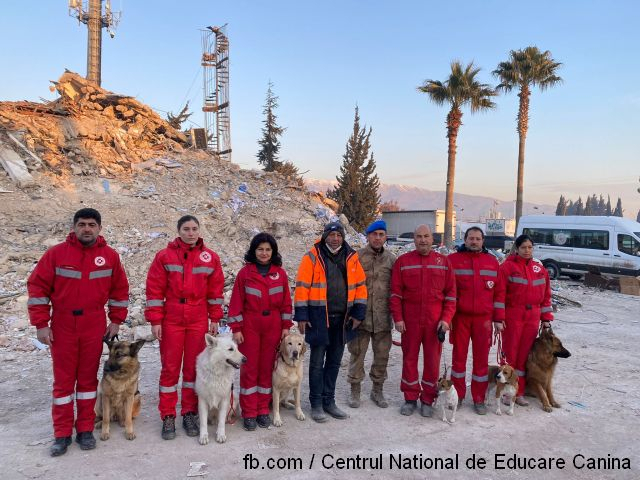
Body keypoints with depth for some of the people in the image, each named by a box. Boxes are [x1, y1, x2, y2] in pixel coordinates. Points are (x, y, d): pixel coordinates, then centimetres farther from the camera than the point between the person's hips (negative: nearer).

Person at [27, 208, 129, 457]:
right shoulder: (56, 253, -4)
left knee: (88, 377, 9)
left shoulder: (110, 256, 1)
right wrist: (41, 324, -7)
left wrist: (116, 320, 5)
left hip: (94, 326, 1)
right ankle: (62, 434, 17)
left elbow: (119, 290, 8)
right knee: (63, 379, 6)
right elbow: (38, 288, -4)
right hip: (62, 326, -1)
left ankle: (85, 429, 20)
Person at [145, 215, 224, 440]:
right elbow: (154, 290, -2)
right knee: (170, 368, 4)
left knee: (194, 367, 8)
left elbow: (215, 290, 7)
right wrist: (155, 321, -6)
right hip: (171, 321, -1)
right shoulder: (164, 256, -1)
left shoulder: (210, 257, 5)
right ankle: (168, 417, 15)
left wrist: (214, 319, 5)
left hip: (199, 321, 2)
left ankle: (189, 413, 21)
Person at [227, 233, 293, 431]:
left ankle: (263, 409, 21)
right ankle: (249, 413, 12)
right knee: (249, 368, 3)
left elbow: (286, 301, 7)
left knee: (267, 367, 8)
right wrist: (236, 328, -6)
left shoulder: (280, 273, 4)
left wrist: (286, 326, 3)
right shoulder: (245, 272, -2)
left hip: (273, 327, 2)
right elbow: (236, 302, -2)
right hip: (250, 326, -2)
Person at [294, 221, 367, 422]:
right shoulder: (312, 256, -6)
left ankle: (329, 401, 28)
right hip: (318, 317, -4)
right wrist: (302, 315, -10)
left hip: (342, 319, 4)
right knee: (317, 363, 5)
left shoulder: (352, 257, 5)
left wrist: (358, 313, 3)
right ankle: (316, 404, 18)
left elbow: (360, 286, 9)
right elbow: (302, 286, -7)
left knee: (334, 362, 14)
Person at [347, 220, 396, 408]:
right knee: (357, 353, 7)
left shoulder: (391, 259, 5)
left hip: (383, 317, 3)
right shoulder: (357, 257, -4)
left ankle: (377, 390, 30)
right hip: (360, 315, -3)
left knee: (382, 355, 12)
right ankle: (355, 391, 23)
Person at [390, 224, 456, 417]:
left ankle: (427, 400, 20)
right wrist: (397, 318, -5)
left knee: (432, 361, 7)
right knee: (409, 359, 8)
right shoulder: (403, 261, 2)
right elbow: (395, 293, 1)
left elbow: (451, 293, 5)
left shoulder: (443, 262, 5)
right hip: (410, 321, 0)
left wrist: (446, 318, -4)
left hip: (435, 322, 1)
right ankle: (410, 398, 22)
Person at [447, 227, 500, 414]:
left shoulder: (492, 262, 8)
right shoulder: (453, 259, 1)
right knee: (459, 356, 8)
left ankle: (479, 399, 19)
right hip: (460, 316, -1)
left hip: (483, 318, 2)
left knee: (481, 358, 7)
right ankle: (457, 395, 22)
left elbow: (498, 291, 8)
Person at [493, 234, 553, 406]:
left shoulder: (540, 268, 11)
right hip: (512, 317, -4)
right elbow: (500, 294, -9)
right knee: (510, 354, 1)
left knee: (525, 355, 8)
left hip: (532, 318, 4)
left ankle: (519, 392, 17)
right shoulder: (508, 267, -4)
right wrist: (499, 319, -13)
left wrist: (546, 319, 10)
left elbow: (545, 295, 14)